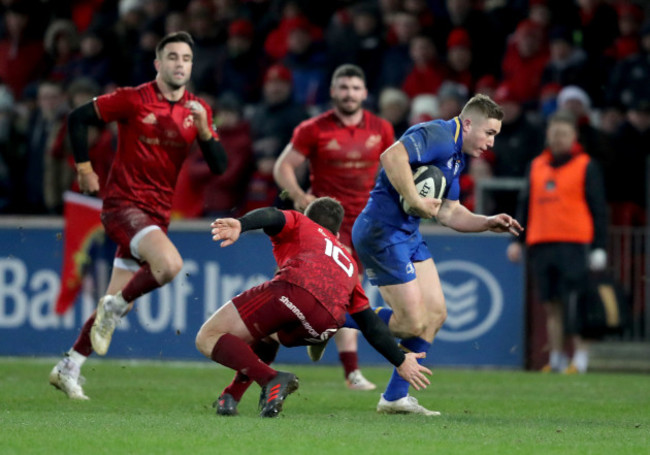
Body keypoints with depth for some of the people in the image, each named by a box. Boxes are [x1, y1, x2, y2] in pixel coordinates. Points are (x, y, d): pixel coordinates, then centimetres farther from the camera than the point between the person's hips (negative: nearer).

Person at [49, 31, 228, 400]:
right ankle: (113, 308, -8)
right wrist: (84, 168, -2)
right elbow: (78, 118, -1)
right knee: (170, 263, -31)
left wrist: (204, 130, -15)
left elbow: (220, 166, 1)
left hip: (158, 214, 6)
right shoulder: (133, 100, -8)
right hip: (123, 204, -6)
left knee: (118, 303, 9)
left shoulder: (198, 110, 5)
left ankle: (68, 369, 22)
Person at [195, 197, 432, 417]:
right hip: (326, 323, 5)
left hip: (294, 287, -5)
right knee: (267, 333, 37)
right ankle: (232, 396, 19)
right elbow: (370, 322, 39)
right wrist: (401, 361, 48)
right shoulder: (348, 264, 42)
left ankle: (271, 380, -19)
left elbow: (272, 217, 7)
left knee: (208, 338, 2)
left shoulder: (300, 224, 31)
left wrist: (240, 225, -13)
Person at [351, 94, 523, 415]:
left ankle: (395, 397, 16)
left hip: (408, 235, 11)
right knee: (412, 322, -10)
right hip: (383, 231, -11)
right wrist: (416, 202, -28)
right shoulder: (437, 136, -16)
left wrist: (489, 223, 10)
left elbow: (450, 212, 24)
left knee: (435, 314, 9)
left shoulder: (457, 157, 17)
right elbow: (392, 157, -32)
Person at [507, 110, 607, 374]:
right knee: (551, 305, 5)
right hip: (541, 244, 5)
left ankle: (580, 357, -8)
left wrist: (598, 247, -4)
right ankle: (556, 358, 9)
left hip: (574, 244, -5)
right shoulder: (536, 167, 17)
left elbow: (598, 208, 2)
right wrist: (517, 240, 14)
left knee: (574, 302, -10)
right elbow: (526, 204, 22)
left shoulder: (586, 167, 4)